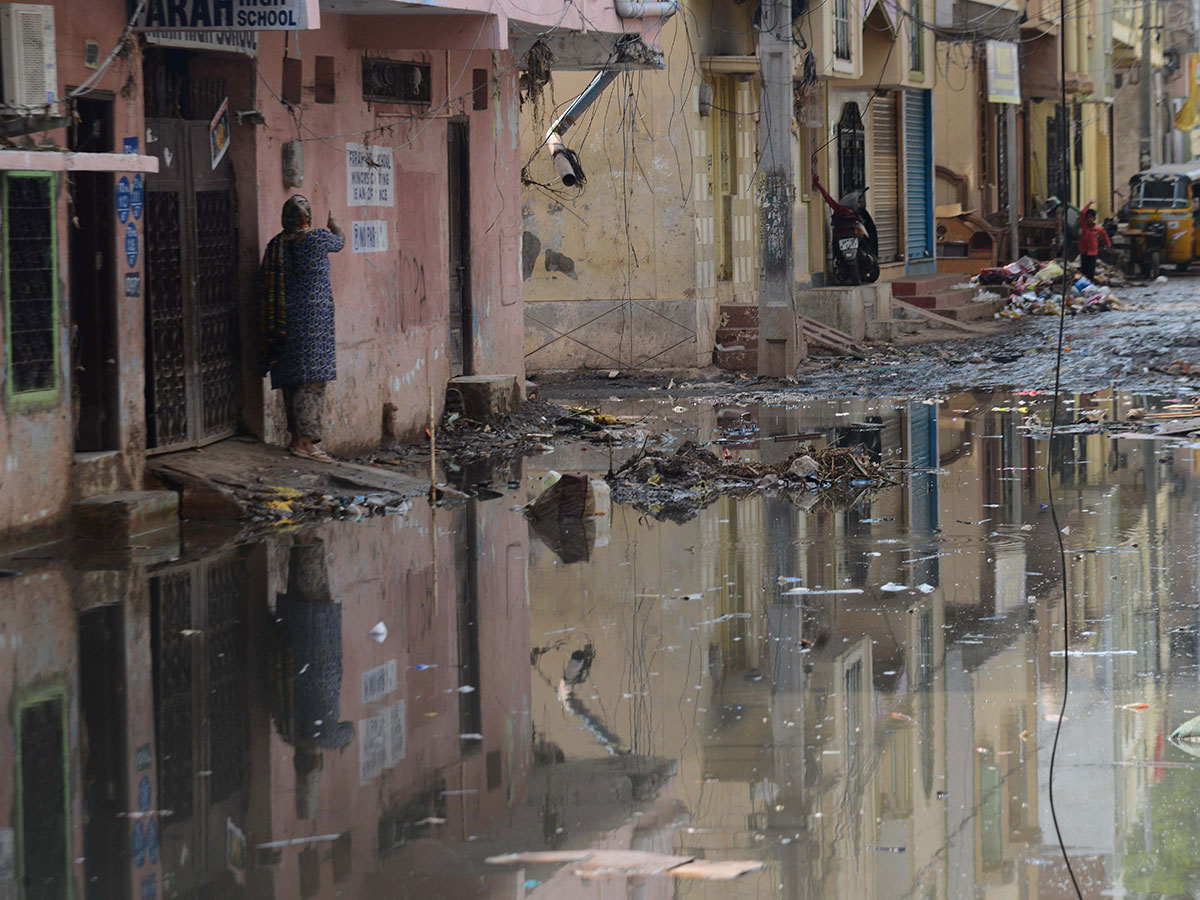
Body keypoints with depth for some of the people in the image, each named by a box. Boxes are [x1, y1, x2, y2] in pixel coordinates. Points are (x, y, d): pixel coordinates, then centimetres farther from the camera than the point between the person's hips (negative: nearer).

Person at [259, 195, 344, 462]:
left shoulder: (275, 245, 4)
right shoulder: (319, 239, -9)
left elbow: (264, 287, 6)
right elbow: (340, 241, 14)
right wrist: (334, 226, 38)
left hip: (284, 319, 6)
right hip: (314, 317, -6)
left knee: (292, 379, 11)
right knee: (312, 379, -8)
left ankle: (296, 437, 17)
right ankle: (306, 440, -14)